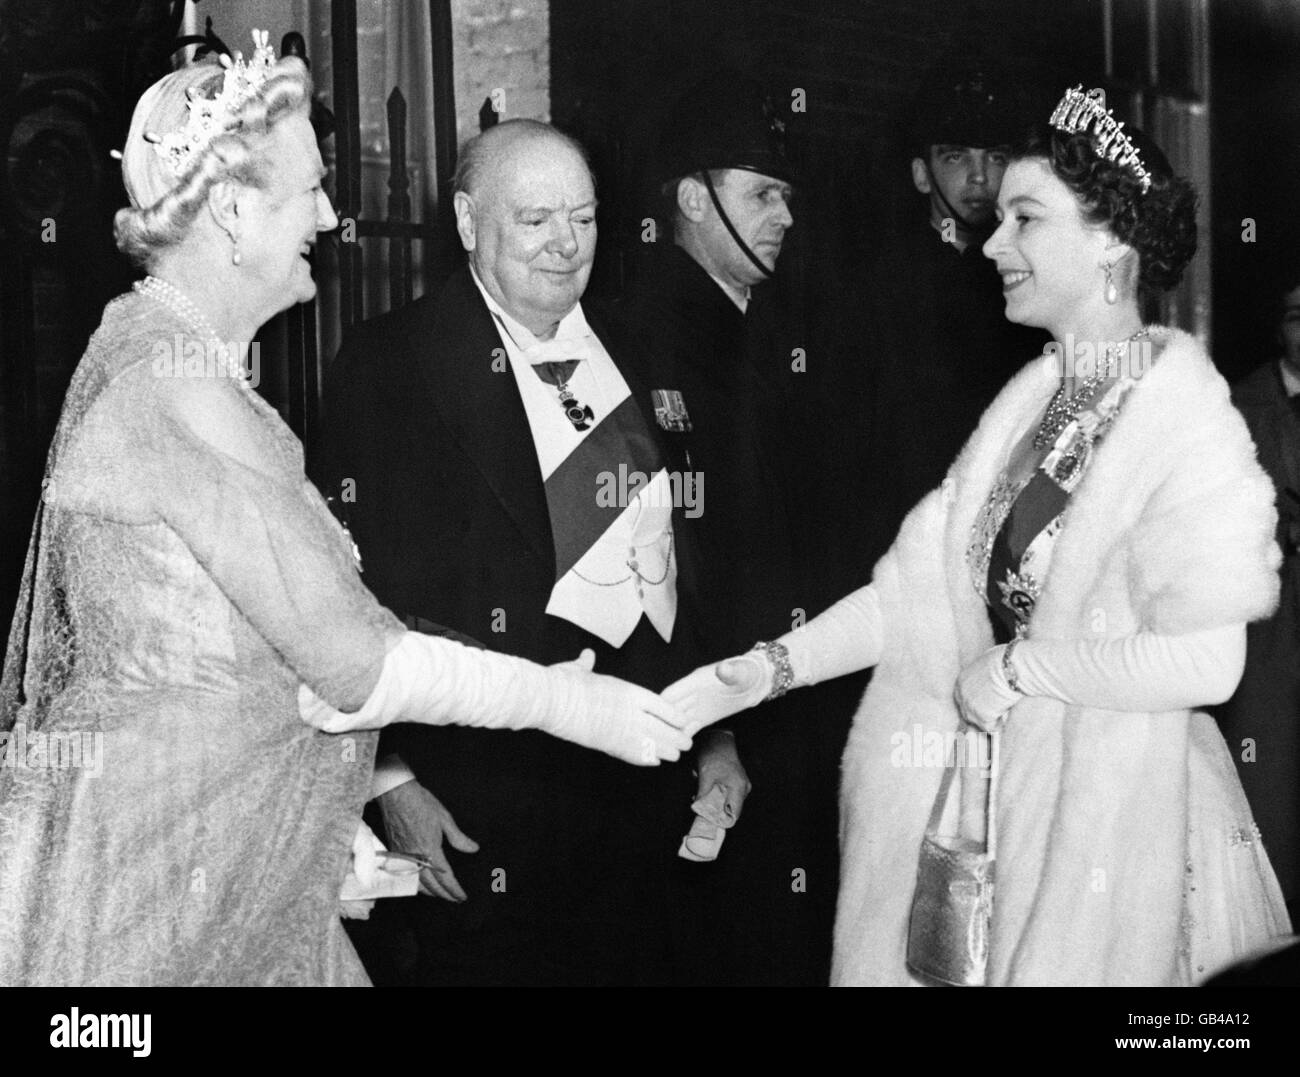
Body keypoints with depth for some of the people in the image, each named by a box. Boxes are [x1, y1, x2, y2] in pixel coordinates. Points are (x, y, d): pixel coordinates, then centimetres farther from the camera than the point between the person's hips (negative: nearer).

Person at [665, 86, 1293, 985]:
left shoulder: (1185, 414, -14)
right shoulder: (1032, 399, 6)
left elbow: (1204, 662, -21)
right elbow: (921, 588, 5)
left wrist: (1014, 668, -13)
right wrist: (760, 672, -4)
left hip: (1111, 817, -6)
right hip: (1000, 798, 6)